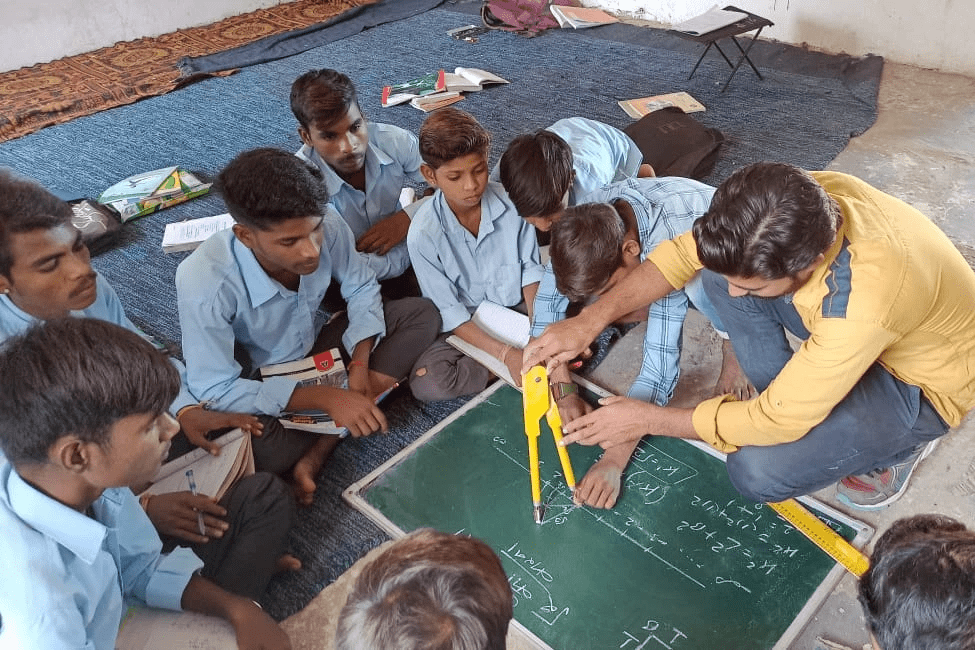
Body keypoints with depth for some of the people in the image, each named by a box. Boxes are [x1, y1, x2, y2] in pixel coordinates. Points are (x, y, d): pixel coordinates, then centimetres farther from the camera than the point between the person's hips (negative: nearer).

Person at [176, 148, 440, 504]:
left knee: (421, 314, -13)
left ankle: (317, 452, -18)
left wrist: (360, 364, -20)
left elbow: (361, 289, -6)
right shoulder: (203, 281, -34)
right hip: (257, 382, -5)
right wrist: (327, 397, -34)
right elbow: (215, 391, -29)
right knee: (266, 450, -37)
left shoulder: (327, 224, -25)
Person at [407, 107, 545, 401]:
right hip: (468, 326, -1)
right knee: (427, 383, -26)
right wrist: (505, 354, -26)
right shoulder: (424, 233, -20)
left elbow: (531, 269, -4)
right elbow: (450, 312, -16)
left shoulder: (512, 203, -16)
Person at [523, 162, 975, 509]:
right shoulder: (795, 204, -26)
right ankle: (794, 406, 3)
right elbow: (685, 252, -13)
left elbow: (776, 420, -32)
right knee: (720, 271, -15)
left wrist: (648, 419, -23)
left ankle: (897, 440, 4)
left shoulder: (867, 298, -43)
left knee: (758, 471, -25)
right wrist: (590, 320, -21)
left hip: (921, 383, -6)